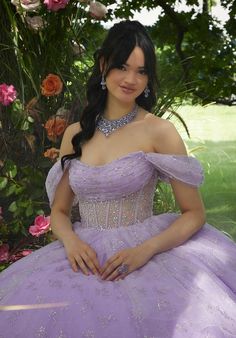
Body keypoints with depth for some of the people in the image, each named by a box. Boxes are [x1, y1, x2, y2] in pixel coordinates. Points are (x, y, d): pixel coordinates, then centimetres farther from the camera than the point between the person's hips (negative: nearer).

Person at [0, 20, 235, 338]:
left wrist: (145, 251, -16)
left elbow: (194, 213, -1)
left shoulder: (159, 131, -3)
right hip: (84, 256, 4)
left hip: (141, 257, -3)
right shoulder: (75, 134, 10)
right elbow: (59, 211, 15)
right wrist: (71, 240, -7)